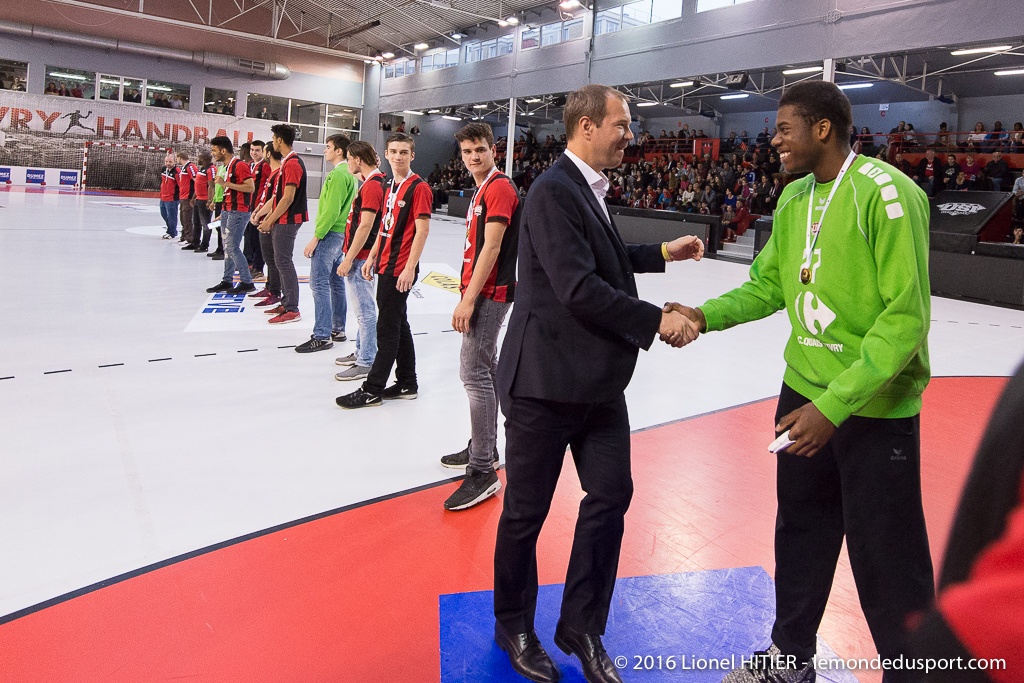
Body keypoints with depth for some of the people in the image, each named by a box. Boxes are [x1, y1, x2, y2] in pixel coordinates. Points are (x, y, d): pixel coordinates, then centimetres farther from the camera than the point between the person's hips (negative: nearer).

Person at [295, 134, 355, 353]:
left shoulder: (338, 174, -15)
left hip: (331, 234, -10)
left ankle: (322, 336, -7)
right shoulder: (349, 173, 15)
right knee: (336, 282, 14)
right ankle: (338, 329, 21)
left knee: (319, 282, -9)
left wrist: (316, 237, -18)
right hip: (340, 234, 10)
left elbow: (331, 210, -20)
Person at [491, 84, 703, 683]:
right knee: (528, 510, 8)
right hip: (547, 380, -9)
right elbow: (579, 287, -24)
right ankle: (514, 627, 32)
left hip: (598, 380, 9)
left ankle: (582, 628, 30)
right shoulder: (553, 191, -17)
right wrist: (657, 320, -18)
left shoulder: (590, 189, 13)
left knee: (611, 495, 12)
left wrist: (661, 253, 15)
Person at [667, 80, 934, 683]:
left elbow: (906, 319, -21)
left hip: (876, 408, -7)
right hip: (804, 393, 7)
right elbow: (768, 286, 10)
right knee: (800, 531, 19)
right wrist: (705, 315, -6)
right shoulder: (794, 198, 6)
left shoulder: (885, 191, -18)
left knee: (884, 560, 5)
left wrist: (834, 404, -24)